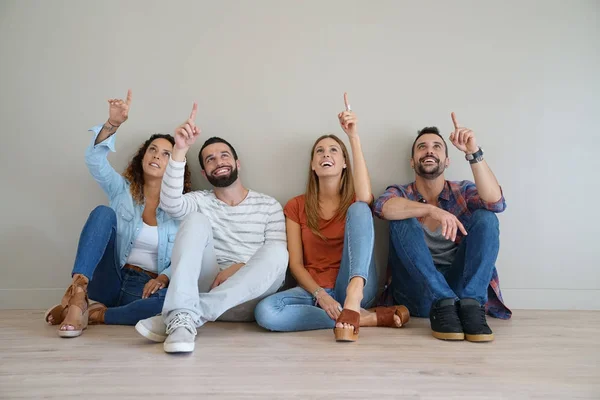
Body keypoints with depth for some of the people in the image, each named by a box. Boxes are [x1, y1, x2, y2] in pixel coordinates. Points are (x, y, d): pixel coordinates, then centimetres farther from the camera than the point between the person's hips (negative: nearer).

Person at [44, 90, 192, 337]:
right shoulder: (122, 190, 7)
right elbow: (95, 160, -11)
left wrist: (164, 277, -20)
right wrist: (113, 123, -26)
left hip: (146, 288, 0)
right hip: (111, 281, 1)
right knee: (104, 212, -22)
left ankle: (97, 315, -20)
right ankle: (78, 294, -37)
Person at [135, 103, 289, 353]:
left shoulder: (269, 205, 10)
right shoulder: (200, 202, 11)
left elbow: (276, 256, -1)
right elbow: (170, 203, -13)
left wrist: (239, 268, -19)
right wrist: (180, 149, -23)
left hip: (250, 297, 0)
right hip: (210, 287, 0)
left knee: (276, 252, -31)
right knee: (196, 220, -21)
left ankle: (190, 315, -36)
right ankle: (181, 318, -40)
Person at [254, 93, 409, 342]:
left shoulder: (353, 201, 8)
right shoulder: (296, 206, 9)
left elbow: (365, 197, -21)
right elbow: (295, 263, 2)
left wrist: (353, 136, -23)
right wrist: (320, 294, -17)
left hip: (356, 286, -1)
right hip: (314, 290, 1)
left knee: (359, 208, -21)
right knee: (265, 312, -32)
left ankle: (353, 296, -42)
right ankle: (367, 317, -24)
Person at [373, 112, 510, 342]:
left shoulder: (462, 192, 9)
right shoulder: (400, 194, 7)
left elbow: (495, 202, -15)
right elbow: (382, 207, -20)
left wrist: (473, 153, -26)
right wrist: (432, 210, -35)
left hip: (461, 286, 1)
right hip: (417, 293, -1)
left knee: (485, 217, -16)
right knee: (403, 220, -21)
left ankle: (470, 304, -29)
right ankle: (443, 305, -32)